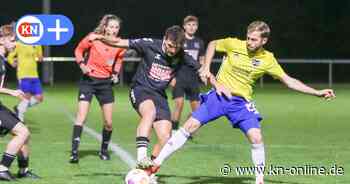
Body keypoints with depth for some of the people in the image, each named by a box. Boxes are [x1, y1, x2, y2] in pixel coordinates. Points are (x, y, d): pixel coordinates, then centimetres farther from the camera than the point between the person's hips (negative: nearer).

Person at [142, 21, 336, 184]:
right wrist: (206, 68, 0)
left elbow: (289, 81, 0)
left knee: (256, 138, -16)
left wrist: (317, 92, -5)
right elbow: (213, 44, 10)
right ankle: (155, 165, -4)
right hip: (218, 95, -1)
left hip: (241, 102, 1)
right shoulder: (234, 44, -9)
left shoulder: (268, 60, -6)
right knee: (189, 126, -10)